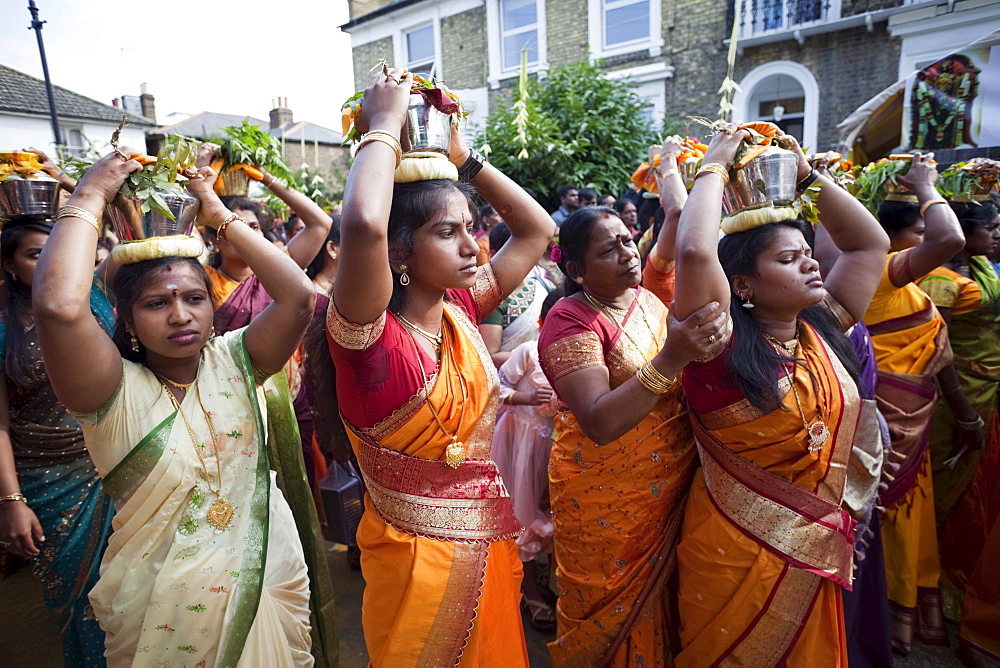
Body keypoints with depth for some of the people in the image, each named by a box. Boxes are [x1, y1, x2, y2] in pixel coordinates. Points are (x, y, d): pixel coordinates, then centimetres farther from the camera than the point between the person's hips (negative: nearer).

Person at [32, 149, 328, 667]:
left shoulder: (233, 361, -6)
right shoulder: (114, 391, -15)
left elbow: (298, 295, -20)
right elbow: (60, 307, -35)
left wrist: (220, 215, -14)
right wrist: (91, 196, -22)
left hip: (270, 573, 3)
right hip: (168, 608, -2)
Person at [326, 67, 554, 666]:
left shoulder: (462, 311, -4)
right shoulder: (367, 334, -22)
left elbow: (538, 230, 4)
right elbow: (364, 224, -42)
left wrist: (461, 154, -2)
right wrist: (385, 125, -25)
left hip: (491, 547, 7)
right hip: (418, 557, -6)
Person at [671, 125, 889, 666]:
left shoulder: (822, 331, 0)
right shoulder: (722, 345, -19)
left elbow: (871, 243, 8)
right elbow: (695, 251, -33)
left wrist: (806, 174, 3)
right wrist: (715, 165, -19)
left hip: (819, 551, 6)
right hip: (737, 552, -6)